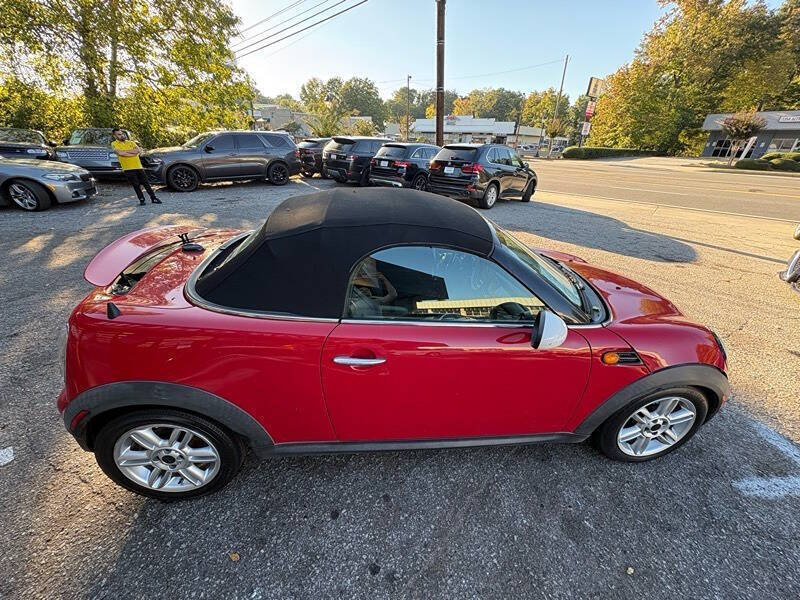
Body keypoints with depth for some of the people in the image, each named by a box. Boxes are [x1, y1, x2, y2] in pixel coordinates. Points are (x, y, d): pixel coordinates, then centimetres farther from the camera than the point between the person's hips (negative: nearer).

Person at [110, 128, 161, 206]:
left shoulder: (131, 142, 12)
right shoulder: (114, 144, 4)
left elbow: (139, 150, -3)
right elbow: (120, 153, -14)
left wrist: (125, 151, -9)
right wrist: (134, 152, -8)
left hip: (138, 166, 3)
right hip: (128, 168, -2)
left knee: (146, 183, 3)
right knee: (136, 185, -2)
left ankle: (153, 198, 9)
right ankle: (141, 200, 6)